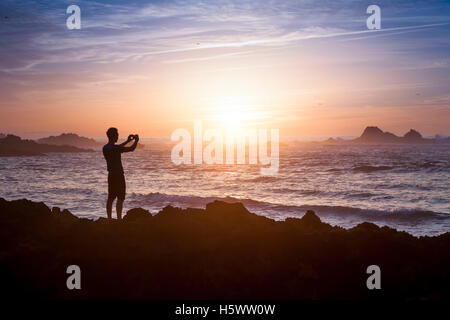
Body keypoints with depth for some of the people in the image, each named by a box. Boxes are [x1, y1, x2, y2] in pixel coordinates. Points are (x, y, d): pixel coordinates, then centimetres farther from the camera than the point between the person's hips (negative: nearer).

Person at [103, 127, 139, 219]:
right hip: (118, 175, -8)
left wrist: (127, 141, 31)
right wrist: (136, 140, 5)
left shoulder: (105, 148, 7)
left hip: (110, 175, 8)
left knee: (110, 198, 12)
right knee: (120, 198, -5)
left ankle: (109, 218, 15)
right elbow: (131, 149, -13)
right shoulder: (115, 148, -19)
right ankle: (119, 218, -7)